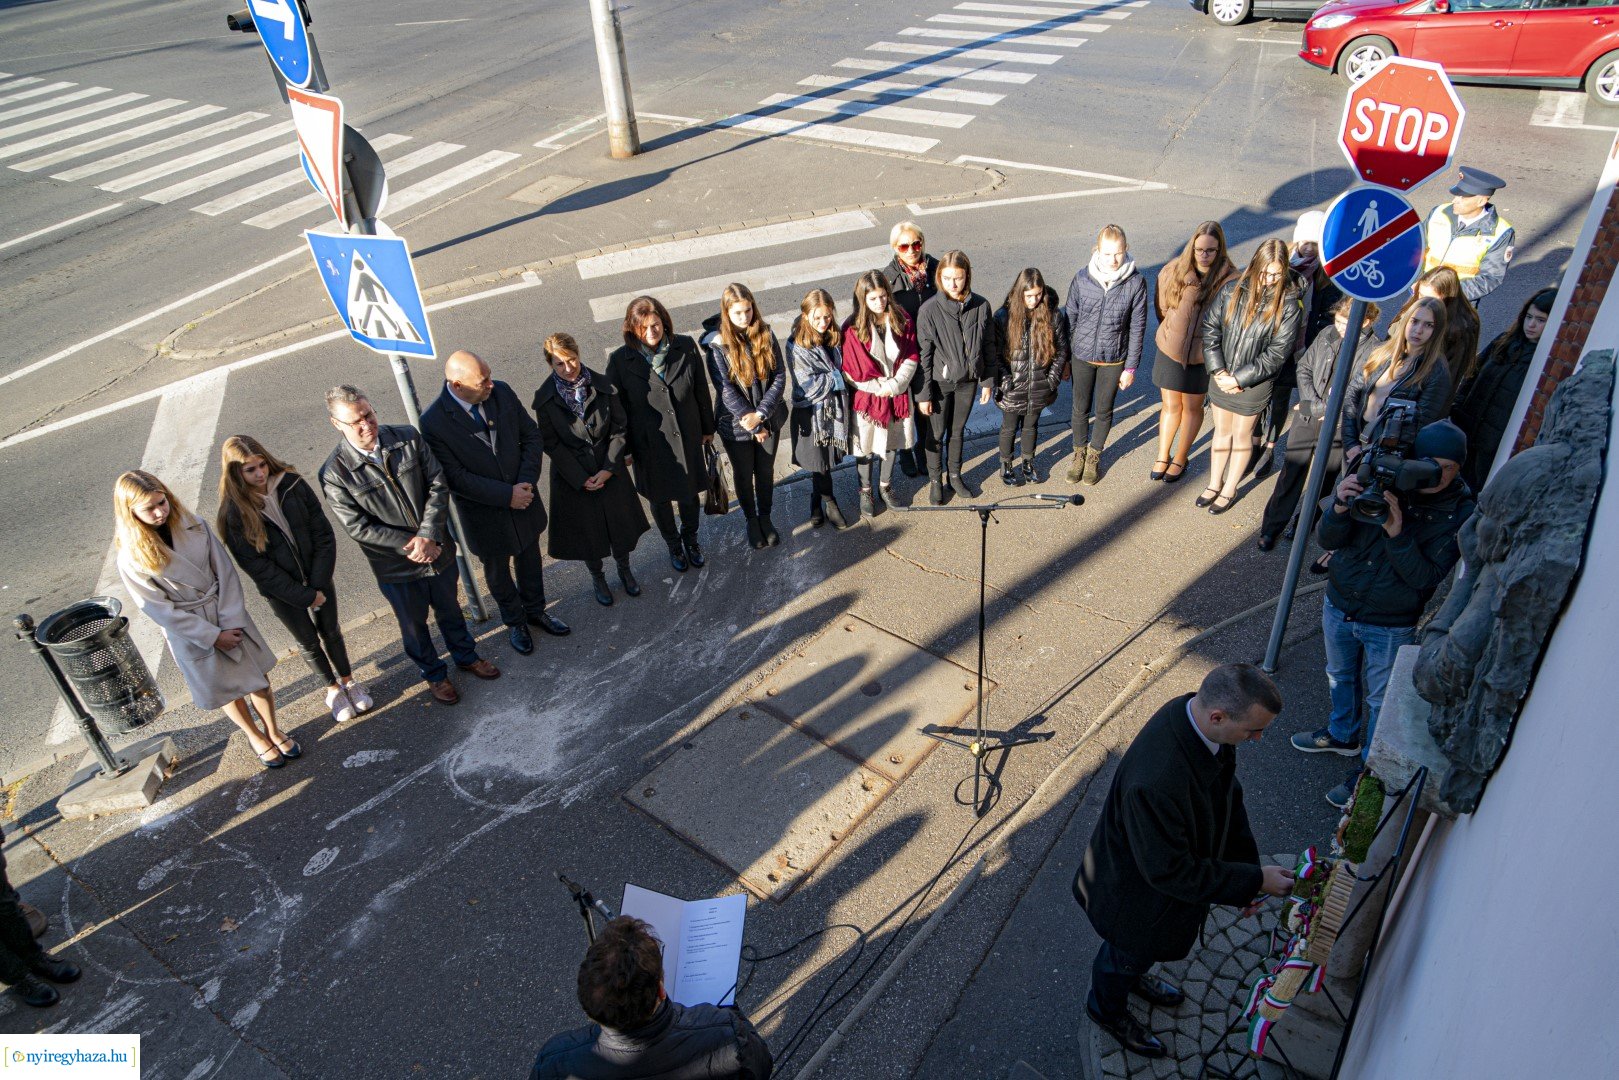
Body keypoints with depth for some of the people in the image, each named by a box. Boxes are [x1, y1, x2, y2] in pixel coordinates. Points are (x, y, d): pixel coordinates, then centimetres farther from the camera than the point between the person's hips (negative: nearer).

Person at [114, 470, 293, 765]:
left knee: (259, 681, 12)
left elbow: (225, 572, -8)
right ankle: (255, 737, 43)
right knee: (227, 691, 17)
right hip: (190, 632, -2)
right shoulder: (132, 558, -18)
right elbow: (159, 610, -14)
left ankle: (273, 731, 38)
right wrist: (213, 635, -14)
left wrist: (231, 620, -16)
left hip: (229, 618, 2)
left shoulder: (194, 526, -10)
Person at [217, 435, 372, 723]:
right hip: (281, 591, -1)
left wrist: (318, 584, -15)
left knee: (331, 631, 19)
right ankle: (332, 688, 40)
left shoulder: (293, 485, -14)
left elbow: (323, 534, -10)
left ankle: (348, 680, 42)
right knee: (308, 642, 17)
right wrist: (304, 595, -16)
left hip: (318, 579, 2)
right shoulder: (234, 514, -19)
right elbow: (257, 567, -16)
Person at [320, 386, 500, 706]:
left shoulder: (408, 437, -13)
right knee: (414, 624, 20)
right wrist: (410, 545, -22)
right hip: (396, 566, -2)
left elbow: (438, 484, -12)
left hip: (438, 548, 3)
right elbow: (358, 527, -19)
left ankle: (466, 655, 52)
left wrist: (428, 536, -22)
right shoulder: (334, 473, -20)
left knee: (449, 608, 25)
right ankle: (432, 674, 45)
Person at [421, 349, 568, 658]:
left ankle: (536, 610, 50)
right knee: (497, 570, 21)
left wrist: (526, 482, -17)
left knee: (530, 559, 24)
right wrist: (507, 495, -23)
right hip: (484, 514, -3)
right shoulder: (434, 423, -26)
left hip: (523, 497, 4)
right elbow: (456, 478, -22)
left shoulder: (501, 392, -14)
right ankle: (515, 621, 46)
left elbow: (531, 436, -5)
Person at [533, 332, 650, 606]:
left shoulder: (602, 386, -10)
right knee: (587, 530, 14)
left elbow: (619, 429, -5)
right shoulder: (545, 398, -13)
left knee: (620, 522, 16)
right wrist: (581, 478, -14)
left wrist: (609, 469, -14)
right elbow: (551, 443, -10)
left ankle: (624, 571, 42)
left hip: (610, 470, 1)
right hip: (573, 475, -1)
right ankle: (597, 578, 38)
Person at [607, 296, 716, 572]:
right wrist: (623, 449, 0)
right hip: (650, 444, -1)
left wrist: (708, 427, 9)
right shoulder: (620, 360, -18)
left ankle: (691, 538, 50)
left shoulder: (686, 347, -13)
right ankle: (674, 545, 47)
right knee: (660, 500, 19)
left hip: (688, 438, 1)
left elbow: (701, 390, 0)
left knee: (690, 493, 20)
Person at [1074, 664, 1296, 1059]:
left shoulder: (1200, 714, -23)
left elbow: (1227, 793, -4)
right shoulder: (1156, 782, -48)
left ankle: (1133, 975, 67)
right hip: (1139, 889, -7)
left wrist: (1249, 869, -3)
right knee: (1127, 951, 26)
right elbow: (1169, 871, -33)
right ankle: (1108, 1010, 57)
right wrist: (1252, 880, -25)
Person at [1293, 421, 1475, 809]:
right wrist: (1340, 507, -36)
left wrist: (1397, 533, -38)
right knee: (1340, 677, 27)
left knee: (1381, 700, 14)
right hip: (1339, 605, 4)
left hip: (1390, 627, -3)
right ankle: (1343, 734, 53)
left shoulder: (1459, 513, -20)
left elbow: (1426, 576, -24)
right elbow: (1327, 540, -15)